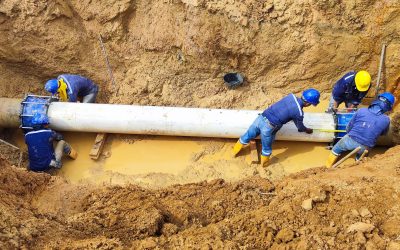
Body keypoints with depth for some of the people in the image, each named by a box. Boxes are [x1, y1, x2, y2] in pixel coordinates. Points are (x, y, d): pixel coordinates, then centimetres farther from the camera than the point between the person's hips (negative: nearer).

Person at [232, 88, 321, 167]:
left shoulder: (291, 96, 3)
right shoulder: (299, 113, -12)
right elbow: (300, 128, 9)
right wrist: (307, 130, 30)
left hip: (261, 118, 6)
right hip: (268, 127, -6)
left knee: (247, 136, 27)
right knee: (267, 148, 24)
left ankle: (235, 151, 49)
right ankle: (264, 163, 49)